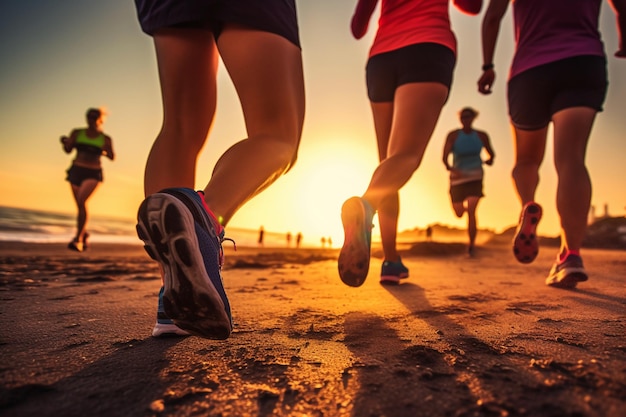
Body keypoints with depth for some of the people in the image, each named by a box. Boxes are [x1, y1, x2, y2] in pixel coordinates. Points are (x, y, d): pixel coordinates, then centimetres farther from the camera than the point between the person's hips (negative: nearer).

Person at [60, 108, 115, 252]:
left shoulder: (105, 139, 3)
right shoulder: (77, 133, 7)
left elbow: (112, 157, 6)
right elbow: (68, 149, 2)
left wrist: (105, 152, -15)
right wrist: (64, 142, -19)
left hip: (93, 174, -3)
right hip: (76, 171, 3)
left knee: (82, 200, -23)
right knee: (80, 206, 9)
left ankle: (78, 239, -20)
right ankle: (84, 233, 35)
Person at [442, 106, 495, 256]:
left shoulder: (481, 135, 0)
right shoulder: (453, 135, -9)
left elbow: (491, 154, 17)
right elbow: (444, 157, -21)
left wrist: (489, 160, -1)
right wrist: (450, 168, -37)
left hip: (475, 178, 0)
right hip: (458, 177, 0)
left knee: (471, 211, -18)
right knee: (459, 213, 12)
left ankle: (472, 244, -5)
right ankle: (466, 206, 51)